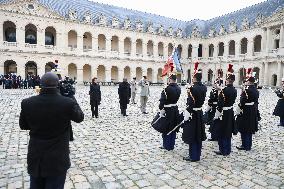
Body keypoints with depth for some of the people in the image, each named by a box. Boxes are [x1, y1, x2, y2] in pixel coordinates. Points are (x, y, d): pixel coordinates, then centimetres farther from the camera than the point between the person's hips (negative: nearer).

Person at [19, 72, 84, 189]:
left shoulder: (27, 103, -11)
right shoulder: (68, 103, -21)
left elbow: (23, 125, 6)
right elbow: (80, 117, 0)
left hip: (35, 158, 3)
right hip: (57, 159, -3)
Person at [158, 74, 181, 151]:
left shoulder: (167, 88, -19)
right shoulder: (178, 88, 2)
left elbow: (162, 100, -22)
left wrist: (161, 108, -16)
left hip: (168, 110, -6)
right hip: (175, 109, 6)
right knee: (173, 128, 14)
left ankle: (167, 145, 17)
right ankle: (172, 145, 25)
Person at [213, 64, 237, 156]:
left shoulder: (224, 90, -21)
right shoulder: (234, 90, 4)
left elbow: (220, 105, -21)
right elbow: (232, 101, 12)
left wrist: (216, 116, -14)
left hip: (223, 114, -8)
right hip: (230, 112, 8)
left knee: (221, 132, 4)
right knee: (228, 132, 16)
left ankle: (223, 150, 13)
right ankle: (228, 150, 27)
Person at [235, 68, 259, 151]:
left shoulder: (246, 90, -19)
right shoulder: (256, 90, 8)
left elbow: (242, 102, -20)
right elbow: (256, 101, 13)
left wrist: (238, 112, -12)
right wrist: (255, 111, 20)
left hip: (245, 112, -9)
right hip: (253, 112, 9)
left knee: (244, 129, 1)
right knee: (250, 129, 15)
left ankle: (245, 146, 8)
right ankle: (249, 145, 25)